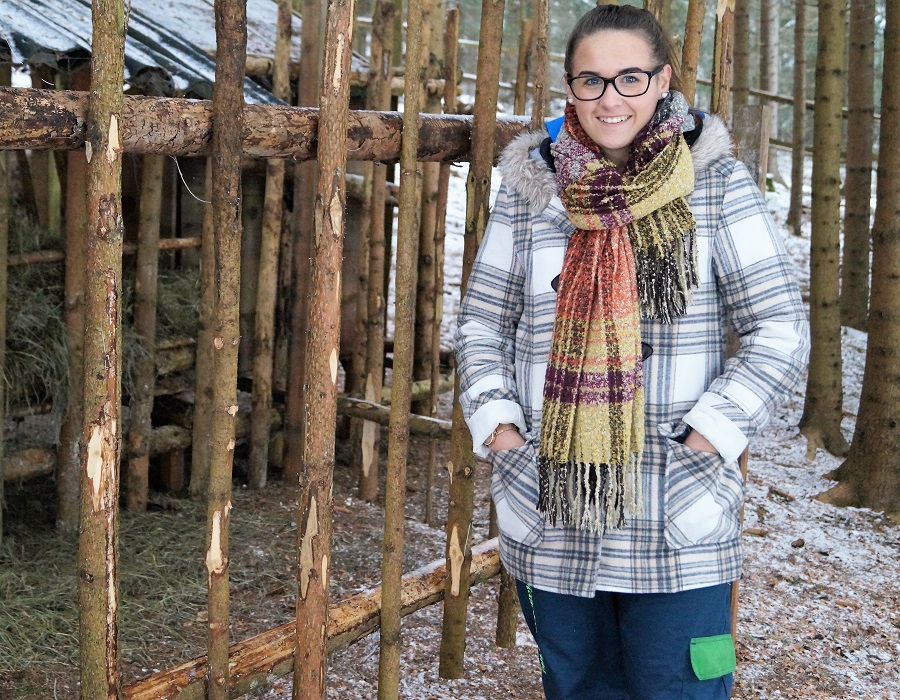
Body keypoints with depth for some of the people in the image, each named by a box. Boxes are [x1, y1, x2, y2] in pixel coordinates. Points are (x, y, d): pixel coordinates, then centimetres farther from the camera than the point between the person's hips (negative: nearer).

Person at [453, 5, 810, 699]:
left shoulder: (717, 185, -2)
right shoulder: (529, 186, 4)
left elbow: (779, 331, -2)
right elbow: (483, 323, 12)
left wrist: (707, 436, -10)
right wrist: (497, 424, -2)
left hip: (679, 524, -2)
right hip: (549, 518, 2)